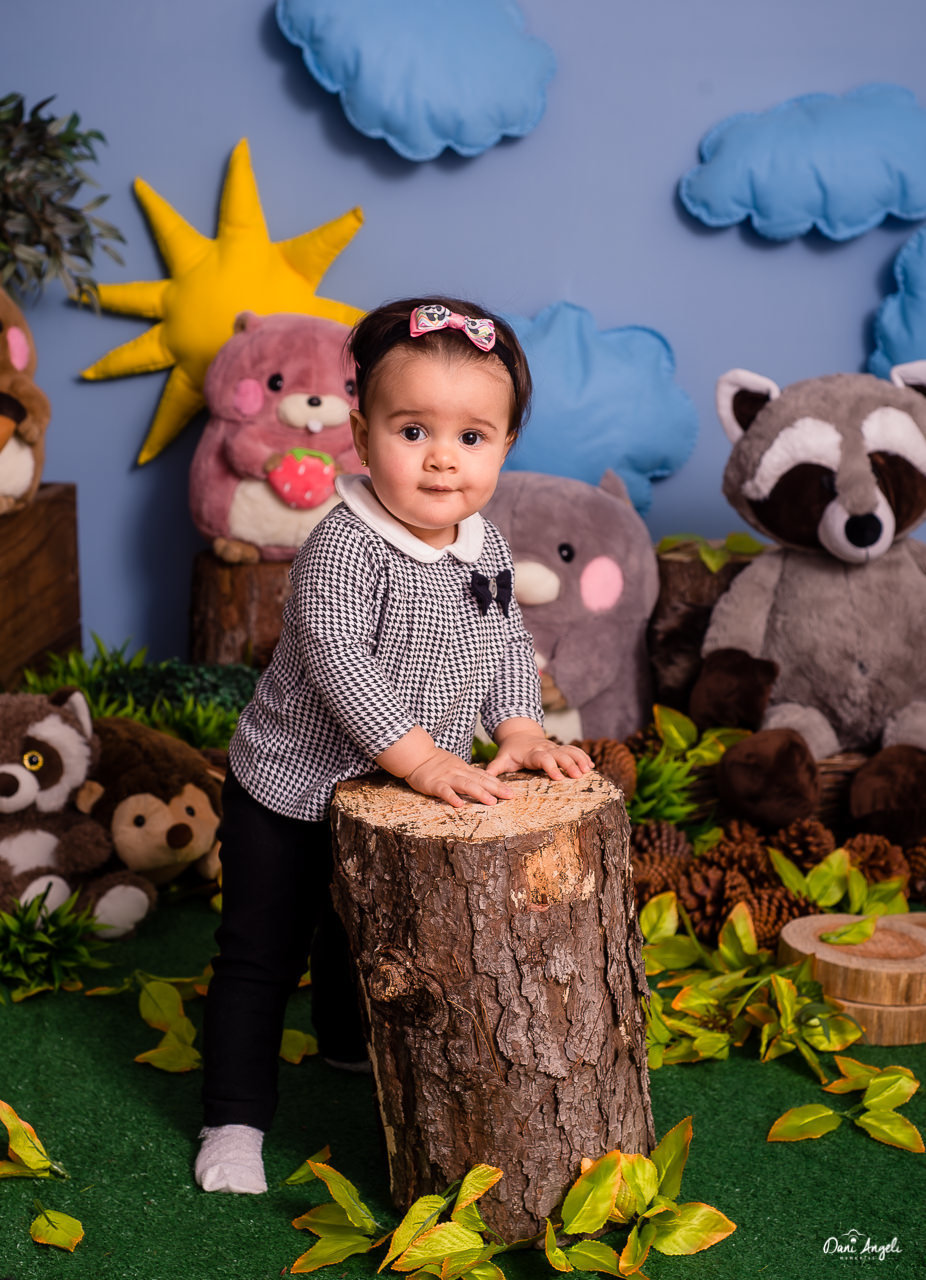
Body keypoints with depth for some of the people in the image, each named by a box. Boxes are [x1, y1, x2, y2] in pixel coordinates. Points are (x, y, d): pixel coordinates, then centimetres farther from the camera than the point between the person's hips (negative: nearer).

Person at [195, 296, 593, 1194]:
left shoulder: (484, 548, -4)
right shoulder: (345, 547, -27)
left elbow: (506, 642, 6)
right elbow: (337, 658, -35)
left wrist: (519, 729, -9)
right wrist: (416, 754, -38)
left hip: (391, 798, 7)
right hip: (289, 791, -7)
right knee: (260, 958, 3)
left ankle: (349, 1039, 54)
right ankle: (235, 1118, 16)